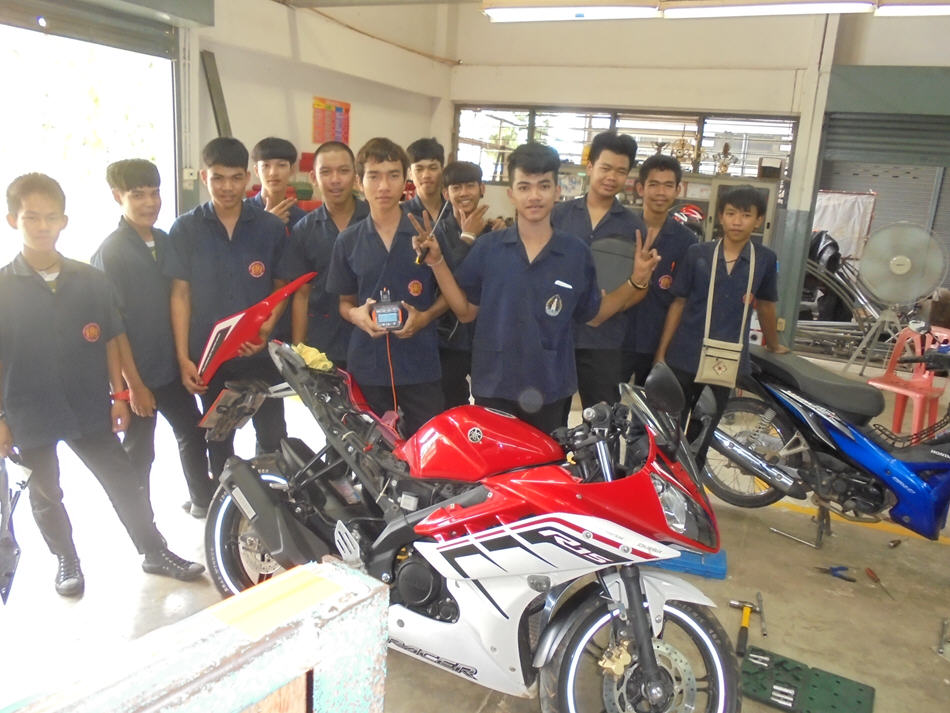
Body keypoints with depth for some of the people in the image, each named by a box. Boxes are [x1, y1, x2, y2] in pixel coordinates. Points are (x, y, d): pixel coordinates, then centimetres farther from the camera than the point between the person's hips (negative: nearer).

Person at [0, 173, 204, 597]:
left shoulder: (91, 280, -1)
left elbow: (109, 341, 4)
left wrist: (118, 394, 2)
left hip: (89, 408, 1)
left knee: (127, 484, 7)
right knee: (46, 496, 15)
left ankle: (155, 552, 21)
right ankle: (66, 559, 36)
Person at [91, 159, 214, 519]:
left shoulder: (165, 241, 3)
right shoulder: (110, 253, -15)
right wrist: (134, 383, -17)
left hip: (173, 365, 6)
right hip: (137, 372, -6)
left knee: (193, 432, 18)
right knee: (140, 450, 8)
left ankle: (204, 499, 38)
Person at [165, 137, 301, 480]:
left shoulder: (271, 227, -1)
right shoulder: (185, 229, -2)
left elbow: (282, 286, 4)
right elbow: (180, 294, -2)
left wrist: (268, 327, -15)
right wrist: (183, 358, -7)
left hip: (261, 353, 0)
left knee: (273, 437, 7)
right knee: (219, 440, 15)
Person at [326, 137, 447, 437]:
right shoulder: (347, 241, 6)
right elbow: (345, 301, 12)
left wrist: (425, 317, -12)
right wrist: (356, 315, -10)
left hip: (421, 366, -1)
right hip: (366, 367, 2)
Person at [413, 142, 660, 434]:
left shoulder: (577, 252, -2)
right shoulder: (487, 247, -3)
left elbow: (593, 315, 6)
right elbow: (466, 310, 1)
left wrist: (636, 281, -5)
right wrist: (437, 261, -8)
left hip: (550, 390, 1)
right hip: (493, 387, -1)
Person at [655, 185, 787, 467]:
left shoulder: (765, 259, -2)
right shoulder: (696, 253, -3)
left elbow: (765, 305, 12)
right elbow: (678, 303, 0)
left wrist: (774, 347, 24)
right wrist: (661, 353, -1)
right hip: (684, 357, -1)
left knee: (704, 434, 15)